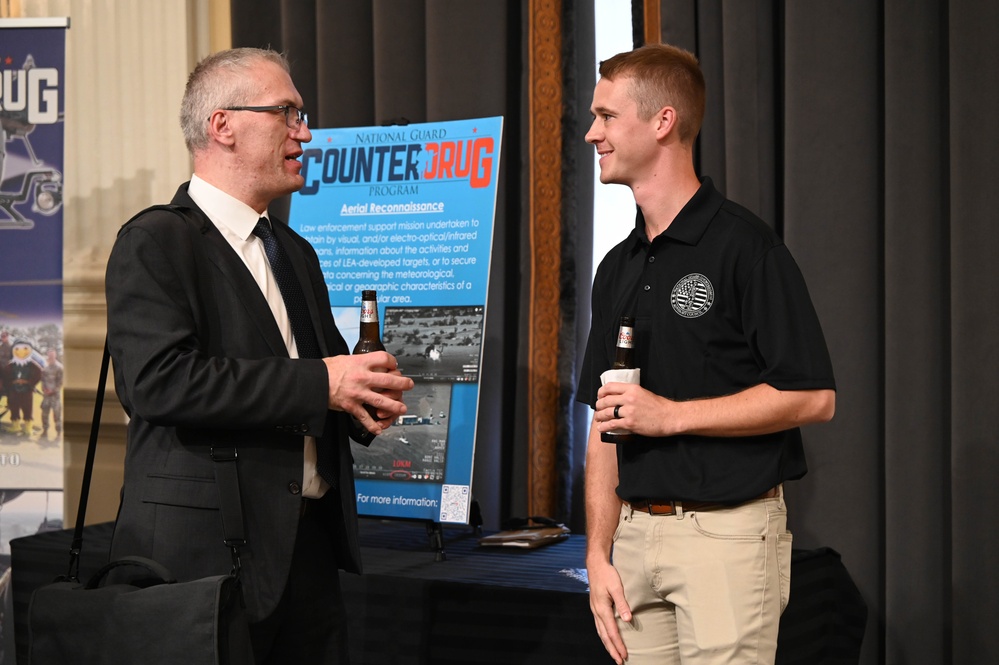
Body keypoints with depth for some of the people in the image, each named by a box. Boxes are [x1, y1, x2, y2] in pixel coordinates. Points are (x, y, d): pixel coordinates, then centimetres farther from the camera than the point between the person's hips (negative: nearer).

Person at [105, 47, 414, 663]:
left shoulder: (295, 252, 20)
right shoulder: (156, 243, -7)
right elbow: (159, 381, -21)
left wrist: (365, 394, 5)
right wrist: (320, 383, -19)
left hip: (309, 544, 8)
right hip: (207, 548, -7)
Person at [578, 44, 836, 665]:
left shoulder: (744, 245, -8)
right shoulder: (617, 268, 13)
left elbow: (814, 397, -14)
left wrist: (670, 414, -15)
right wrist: (599, 555, 6)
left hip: (728, 533, -6)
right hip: (636, 535, 6)